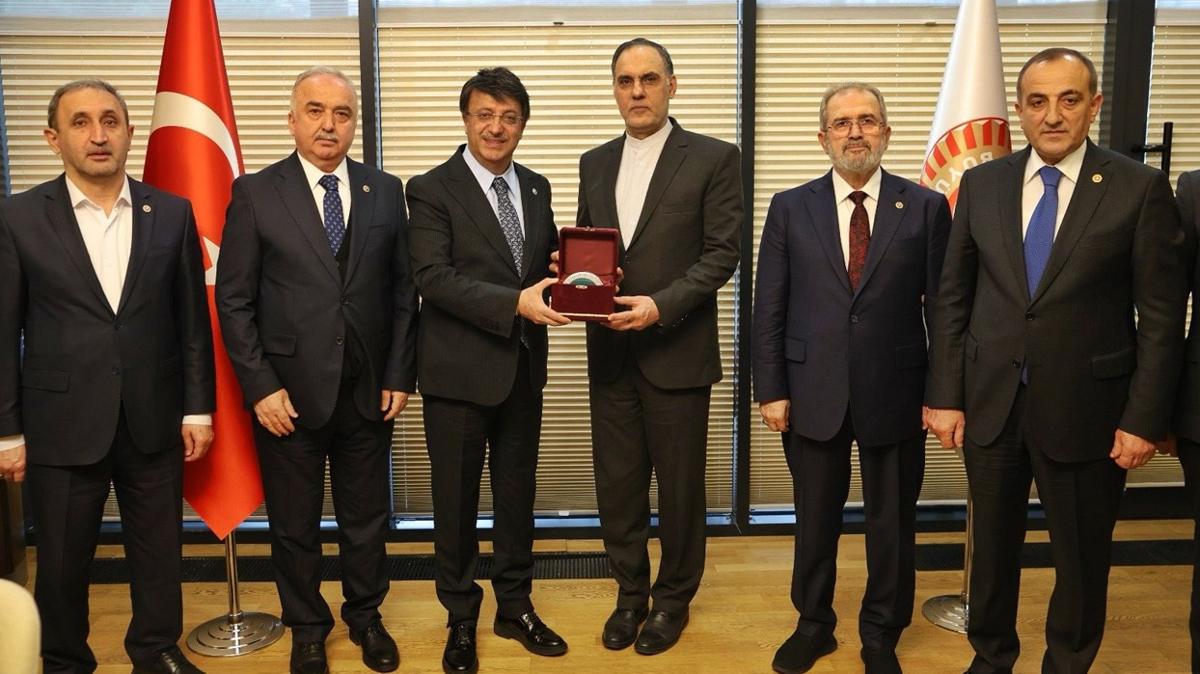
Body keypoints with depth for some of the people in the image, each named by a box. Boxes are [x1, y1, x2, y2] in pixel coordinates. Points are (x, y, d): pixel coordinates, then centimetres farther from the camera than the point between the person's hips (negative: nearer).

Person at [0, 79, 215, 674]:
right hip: (62, 424, -1)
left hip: (154, 420, 2)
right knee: (61, 559, 13)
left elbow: (193, 320, 4)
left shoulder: (171, 213, 1)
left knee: (159, 551, 14)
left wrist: (198, 407, 2)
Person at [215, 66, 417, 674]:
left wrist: (399, 374, 0)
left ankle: (365, 617, 36)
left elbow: (403, 289, 5)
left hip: (368, 392, 2)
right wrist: (260, 387, -9)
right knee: (294, 524, 13)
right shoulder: (254, 194, -3)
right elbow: (234, 301, -4)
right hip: (289, 392, -2)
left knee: (366, 517, 15)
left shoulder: (386, 191, 4)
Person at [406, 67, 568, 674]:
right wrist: (515, 303, -28)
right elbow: (434, 278, -18)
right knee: (457, 500, 8)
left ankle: (514, 607, 33)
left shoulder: (536, 188, 9)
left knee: (518, 493, 16)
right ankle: (461, 619, 26)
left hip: (523, 367, 5)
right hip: (460, 370, -5)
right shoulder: (431, 189, -8)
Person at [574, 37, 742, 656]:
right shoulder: (594, 164, 12)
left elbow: (722, 253, -8)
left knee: (679, 486, 8)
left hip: (678, 350, -4)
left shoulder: (714, 158, -3)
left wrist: (661, 305, -19)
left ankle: (674, 599, 26)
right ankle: (630, 593, 28)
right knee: (616, 483, 10)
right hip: (610, 350, 4)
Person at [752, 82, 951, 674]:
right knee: (815, 518, 15)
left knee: (892, 522, 13)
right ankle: (813, 625, 35)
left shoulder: (926, 208, 0)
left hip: (895, 395, 0)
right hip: (813, 394, 1)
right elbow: (769, 309, 1)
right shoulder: (790, 208, 2)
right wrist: (770, 390, -3)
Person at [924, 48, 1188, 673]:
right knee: (992, 545, 16)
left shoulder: (1140, 188, -5)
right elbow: (952, 298, 4)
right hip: (990, 404, 3)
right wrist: (944, 395, -1)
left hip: (1084, 410, -2)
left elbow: (1162, 315, -5)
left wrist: (1144, 417, -9)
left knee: (1082, 557, 12)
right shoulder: (981, 184, 3)